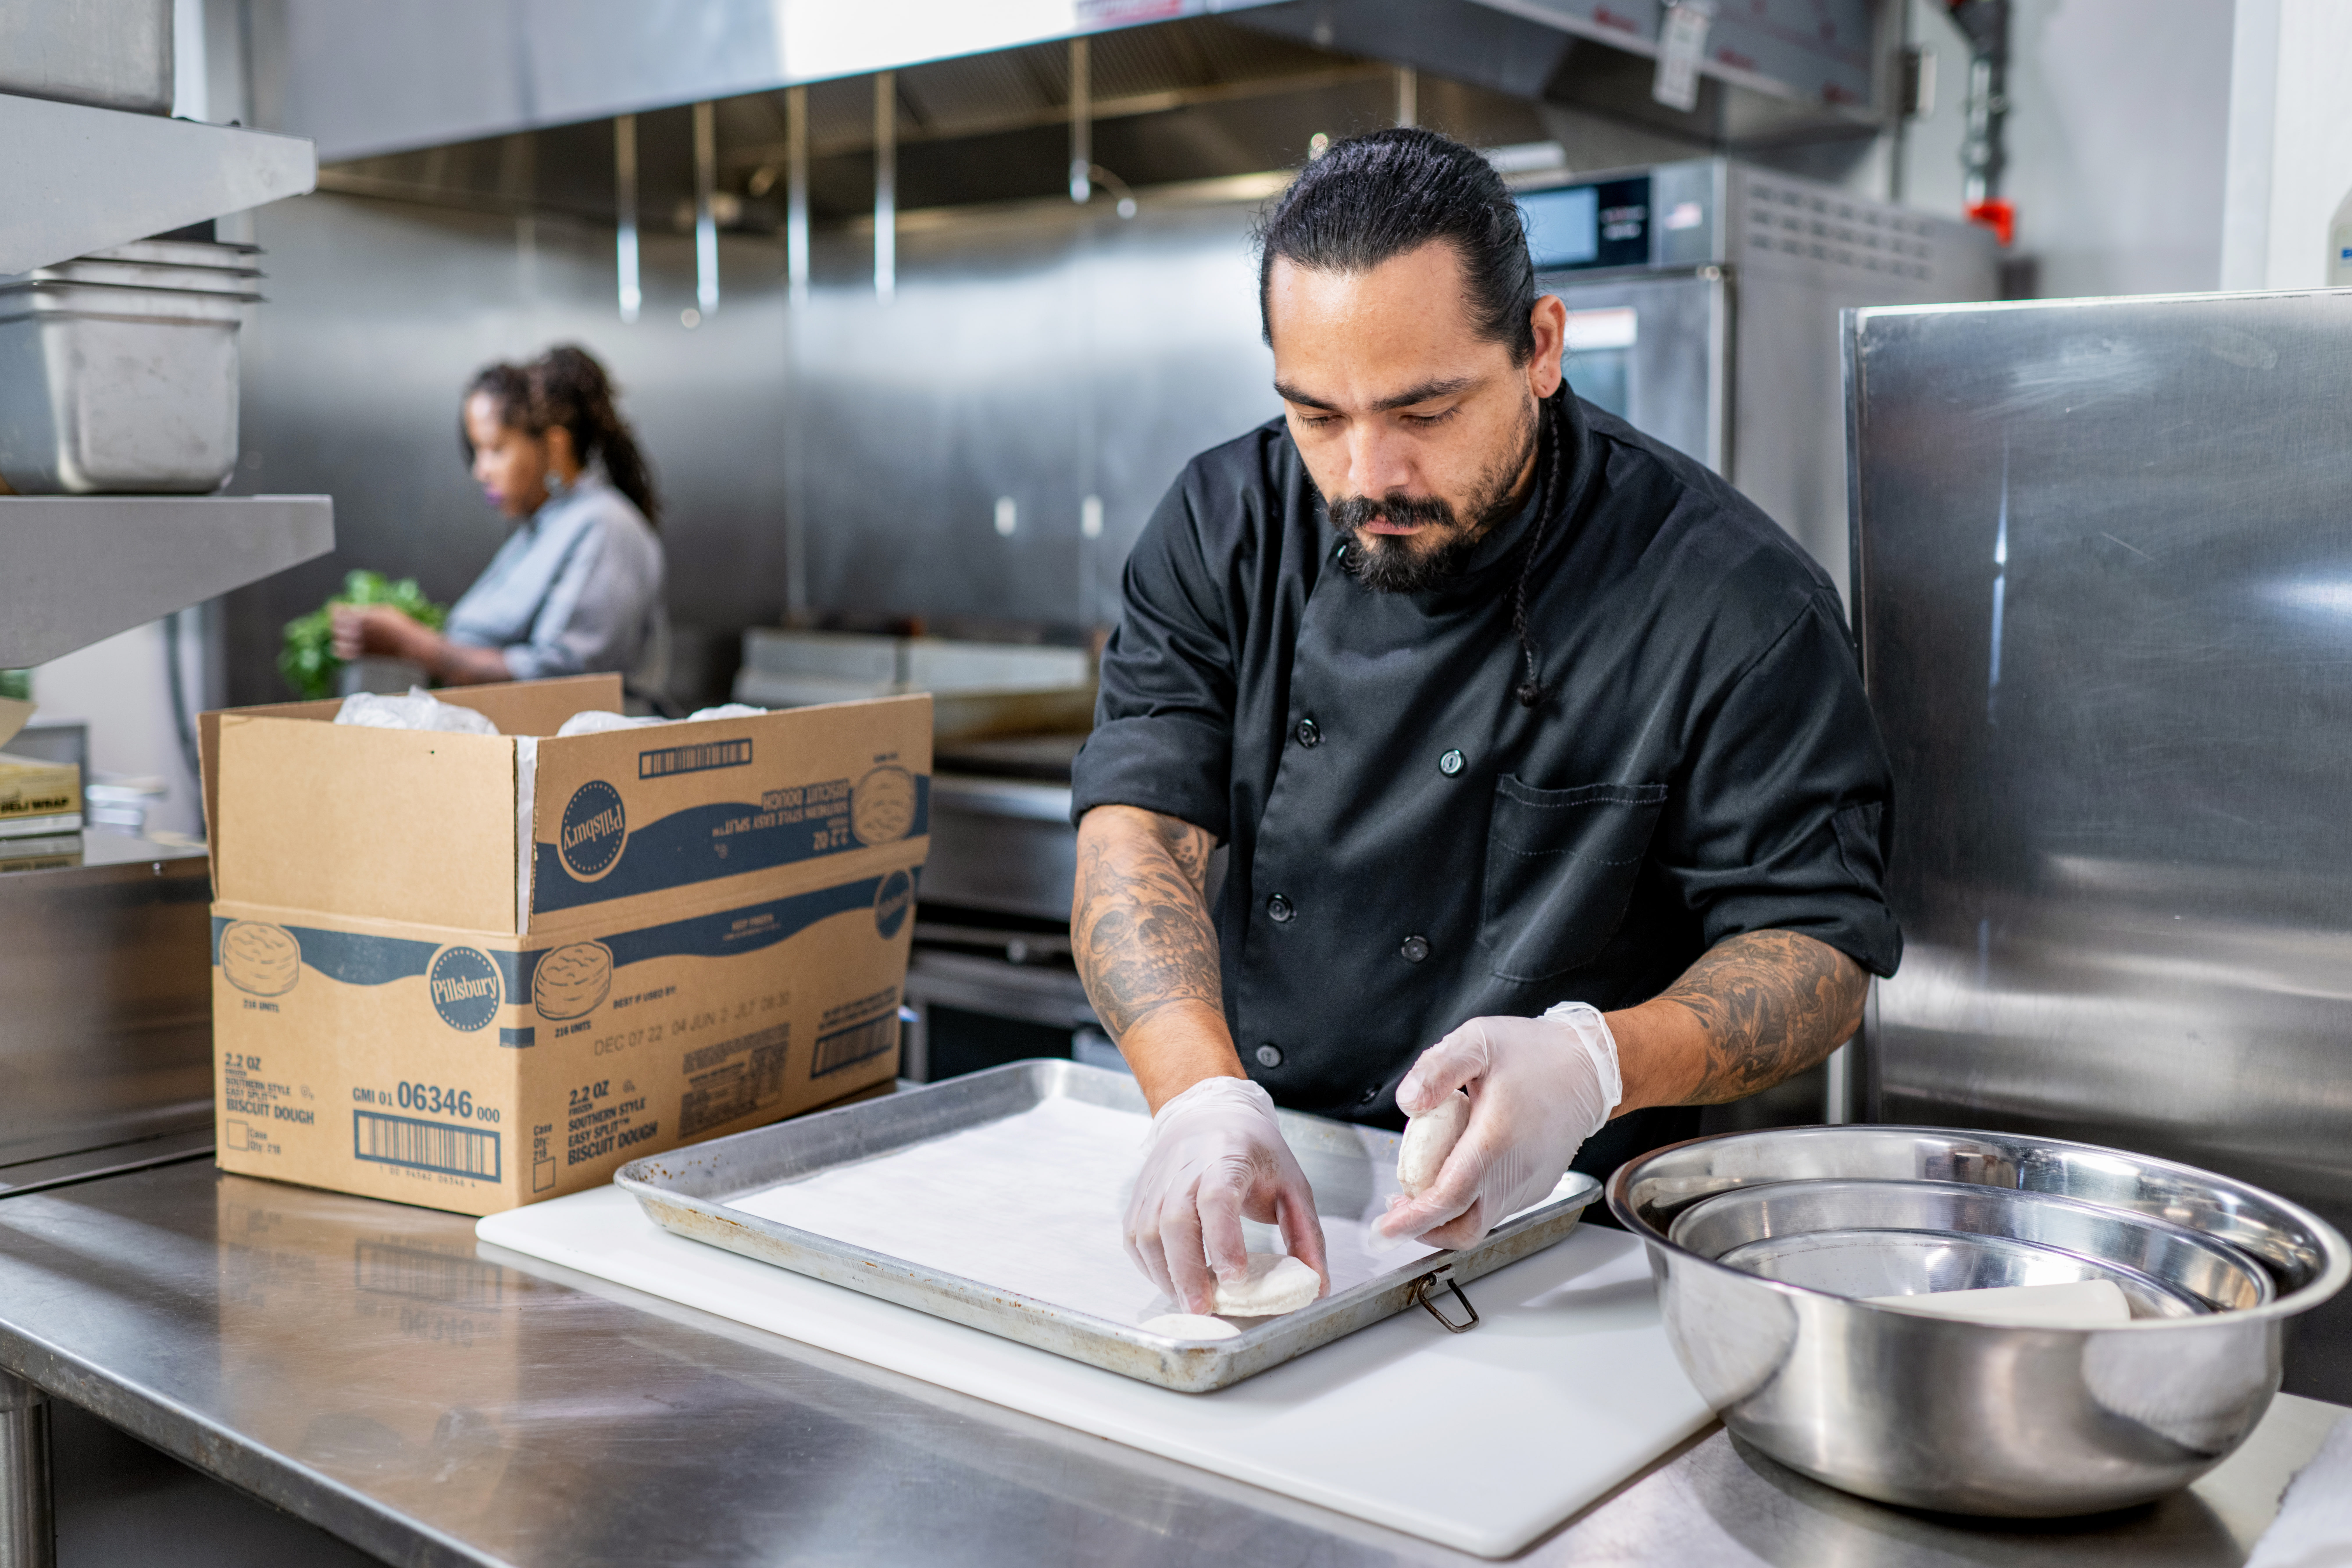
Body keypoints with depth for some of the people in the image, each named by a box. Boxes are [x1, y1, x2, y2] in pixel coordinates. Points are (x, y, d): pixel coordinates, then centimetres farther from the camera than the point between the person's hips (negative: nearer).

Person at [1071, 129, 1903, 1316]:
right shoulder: (1226, 526, -2)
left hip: (1548, 1226, -2)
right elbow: (1139, 829, -9)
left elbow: (1817, 950, -9)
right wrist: (1204, 1093, -28)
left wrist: (1593, 1061, -29)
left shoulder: (1734, 600, -13)